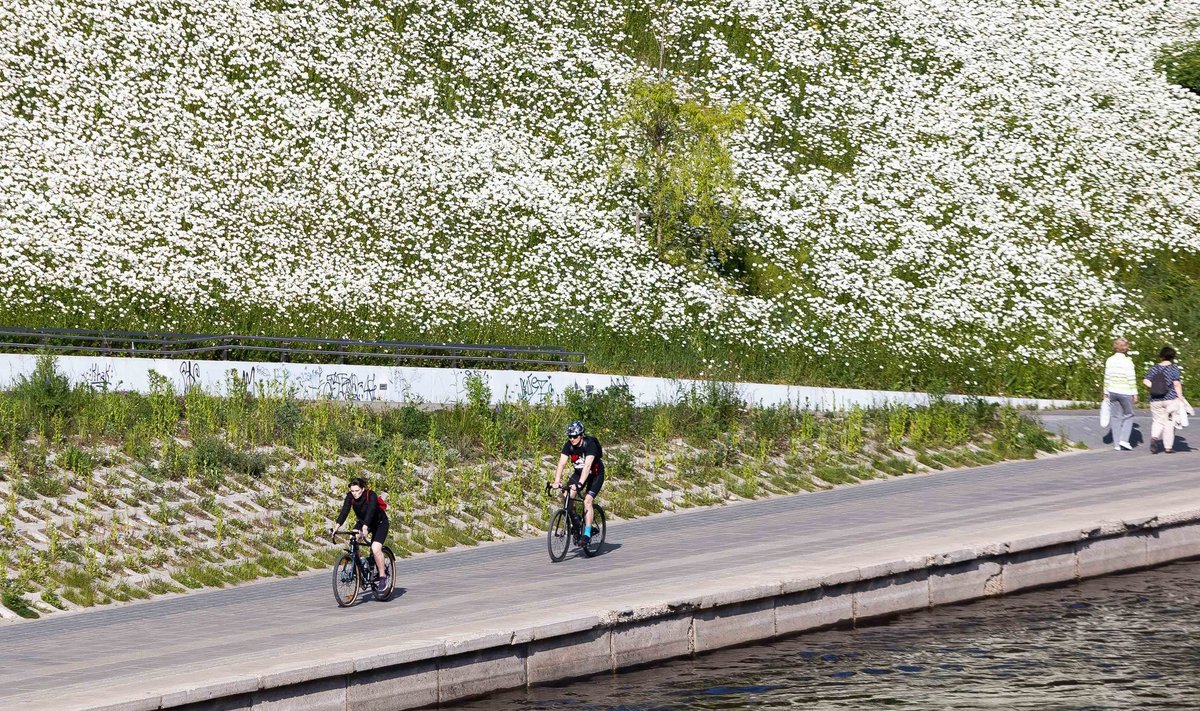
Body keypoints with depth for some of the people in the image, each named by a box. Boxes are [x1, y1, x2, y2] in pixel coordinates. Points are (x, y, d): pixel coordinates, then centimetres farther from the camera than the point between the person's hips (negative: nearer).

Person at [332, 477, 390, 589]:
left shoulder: (371, 496, -30)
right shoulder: (350, 496, -17)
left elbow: (370, 511, -43)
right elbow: (345, 511, -27)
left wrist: (365, 527, -59)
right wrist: (337, 525, -41)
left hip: (379, 523, -5)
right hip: (362, 522, 5)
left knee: (375, 548, -24)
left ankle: (383, 576, -7)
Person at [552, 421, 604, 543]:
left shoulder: (590, 444, -31)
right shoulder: (568, 446, -17)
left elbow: (587, 466, -41)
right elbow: (561, 463, -25)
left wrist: (580, 484, -52)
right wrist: (557, 481, -40)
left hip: (595, 474, -5)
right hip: (579, 472, 5)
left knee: (587, 501, -22)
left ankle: (587, 534, -20)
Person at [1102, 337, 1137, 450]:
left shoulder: (1109, 360, 3)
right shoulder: (1127, 361, -11)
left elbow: (1107, 378, 6)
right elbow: (1131, 379, -11)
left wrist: (1106, 394, 13)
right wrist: (1135, 394, -5)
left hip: (1113, 392, 4)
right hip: (1125, 392, -4)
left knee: (1116, 417, 10)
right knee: (1128, 415, 12)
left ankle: (1116, 444, 9)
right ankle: (1124, 439, 0)